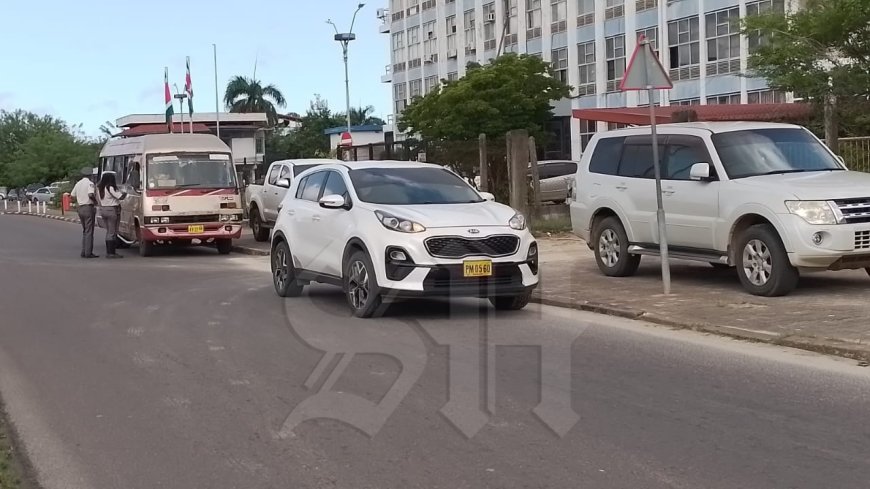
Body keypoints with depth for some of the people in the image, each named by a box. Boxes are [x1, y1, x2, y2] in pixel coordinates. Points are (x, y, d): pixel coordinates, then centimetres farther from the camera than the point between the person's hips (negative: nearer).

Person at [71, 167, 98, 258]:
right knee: (89, 231, -5)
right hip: (88, 208, -7)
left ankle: (84, 252, 15)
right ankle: (88, 253, -6)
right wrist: (95, 200, -7)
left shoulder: (78, 183, 12)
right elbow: (90, 194, -24)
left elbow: (73, 195, 13)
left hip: (80, 209, 7)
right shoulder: (90, 183, -10)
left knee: (84, 231, 16)